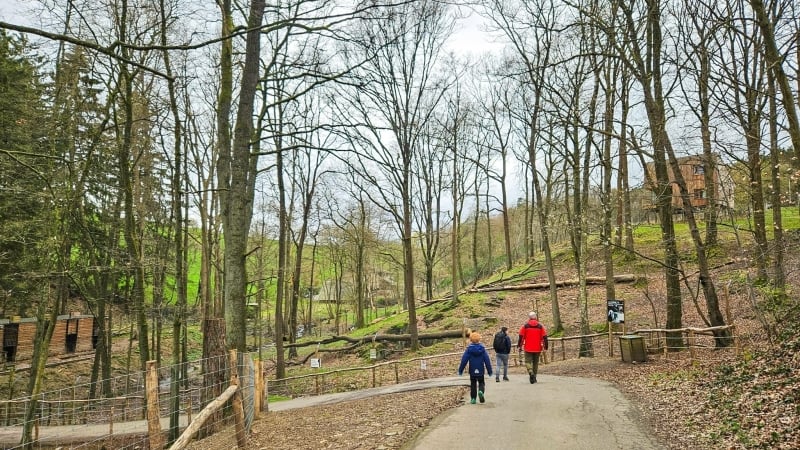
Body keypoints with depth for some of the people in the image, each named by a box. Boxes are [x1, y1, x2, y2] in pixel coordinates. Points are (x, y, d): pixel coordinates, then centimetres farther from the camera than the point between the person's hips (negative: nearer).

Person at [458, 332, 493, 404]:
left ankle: (473, 399, 11)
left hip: (472, 371, 0)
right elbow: (487, 360, -2)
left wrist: (460, 370, 0)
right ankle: (481, 391, -16)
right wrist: (489, 371, 4)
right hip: (480, 371, 0)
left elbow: (464, 360, -7)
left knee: (473, 384, 13)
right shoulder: (482, 349, -3)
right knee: (481, 382, 14)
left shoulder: (469, 349, -7)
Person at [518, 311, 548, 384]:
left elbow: (521, 336, -2)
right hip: (537, 348, 2)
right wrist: (545, 346, 7)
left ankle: (531, 372, -24)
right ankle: (534, 377, 17)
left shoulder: (525, 326, -2)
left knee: (528, 361, 3)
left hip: (528, 348, -2)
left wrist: (519, 346, 6)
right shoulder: (540, 326, 2)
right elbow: (544, 337, 0)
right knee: (536, 362, 14)